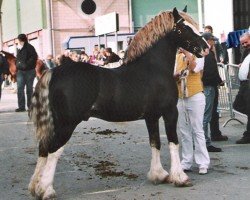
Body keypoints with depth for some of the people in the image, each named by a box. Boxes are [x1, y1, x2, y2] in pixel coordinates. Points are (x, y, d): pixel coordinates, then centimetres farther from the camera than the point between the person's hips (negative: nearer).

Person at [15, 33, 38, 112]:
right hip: (20, 71, 5)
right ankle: (21, 106, -2)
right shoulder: (19, 48, 14)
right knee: (20, 89, -4)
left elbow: (34, 58, -14)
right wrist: (17, 64, 8)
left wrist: (26, 64, -18)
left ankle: (30, 106, 12)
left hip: (29, 71, -5)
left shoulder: (29, 47, -7)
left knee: (29, 89, 3)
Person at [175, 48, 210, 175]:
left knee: (197, 130, -5)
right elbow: (173, 75, 12)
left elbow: (194, 68, -23)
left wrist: (187, 52, -19)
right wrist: (176, 75, -9)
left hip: (195, 96, -5)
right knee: (184, 131, 8)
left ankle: (203, 163, 0)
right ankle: (186, 162, 14)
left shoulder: (199, 56, -2)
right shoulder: (177, 57, 12)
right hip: (180, 98, 5)